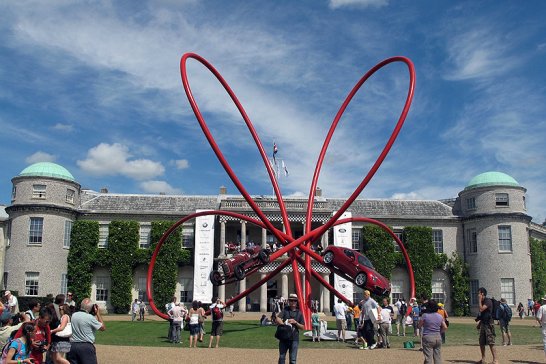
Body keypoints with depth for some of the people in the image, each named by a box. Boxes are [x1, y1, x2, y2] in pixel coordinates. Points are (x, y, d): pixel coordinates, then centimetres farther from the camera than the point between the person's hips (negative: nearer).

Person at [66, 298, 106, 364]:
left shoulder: (73, 315, 5)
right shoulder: (90, 317, -12)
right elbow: (103, 328, -3)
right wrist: (98, 313, 3)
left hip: (72, 345, 6)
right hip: (86, 346, -6)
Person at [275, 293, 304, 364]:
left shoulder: (299, 313, 6)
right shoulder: (285, 310, 4)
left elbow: (302, 327, 6)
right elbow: (278, 319, -12)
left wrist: (295, 322, -11)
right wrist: (284, 324, -29)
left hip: (294, 339, 0)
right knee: (282, 358, 6)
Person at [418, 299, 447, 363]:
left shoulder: (425, 315, -10)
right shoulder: (440, 316, 4)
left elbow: (419, 326, -2)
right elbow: (445, 327, 3)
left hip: (428, 337, -4)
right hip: (438, 338, 5)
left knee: (428, 358, -2)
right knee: (438, 358, 11)